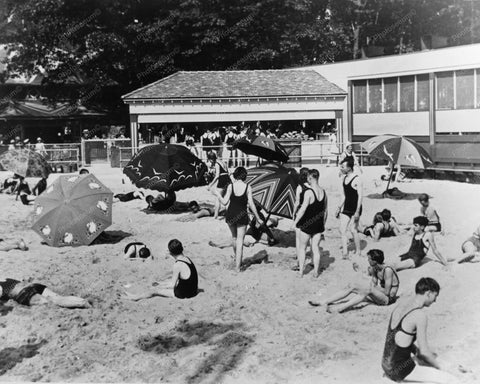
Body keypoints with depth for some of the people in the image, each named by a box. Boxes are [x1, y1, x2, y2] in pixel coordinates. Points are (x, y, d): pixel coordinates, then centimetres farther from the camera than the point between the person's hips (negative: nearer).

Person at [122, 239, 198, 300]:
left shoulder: (178, 265, -24)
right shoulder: (187, 259, 2)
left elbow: (172, 285, -17)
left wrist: (160, 287, 2)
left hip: (183, 294, -8)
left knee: (155, 291, 8)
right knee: (163, 283, 25)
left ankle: (136, 297, 30)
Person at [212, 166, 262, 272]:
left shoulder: (230, 186, -7)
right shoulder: (248, 187, -8)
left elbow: (224, 202, -9)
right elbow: (251, 204, -9)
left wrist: (217, 194, 8)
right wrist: (258, 218, 0)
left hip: (230, 215, 2)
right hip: (242, 216, -2)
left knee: (234, 237, 25)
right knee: (240, 240, 5)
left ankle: (237, 259, 43)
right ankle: (238, 266, 2)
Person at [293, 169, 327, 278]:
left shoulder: (308, 192, -18)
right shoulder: (323, 192, 3)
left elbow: (303, 209, -20)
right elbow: (325, 209, 11)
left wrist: (295, 222, -13)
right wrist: (323, 223, 21)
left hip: (307, 225, -5)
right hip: (318, 225, 5)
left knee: (302, 248, 9)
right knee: (316, 248, 13)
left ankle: (301, 272, 12)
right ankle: (316, 272, 17)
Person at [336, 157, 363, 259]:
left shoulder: (357, 180, -14)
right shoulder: (344, 179, 10)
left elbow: (360, 196, -16)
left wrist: (357, 211, -20)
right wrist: (339, 208, 17)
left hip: (355, 209, -7)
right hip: (346, 209, 7)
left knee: (353, 230, 0)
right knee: (342, 230, -2)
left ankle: (358, 251, 16)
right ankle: (345, 252, -1)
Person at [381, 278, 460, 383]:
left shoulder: (403, 303, 5)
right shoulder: (420, 315, -19)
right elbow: (423, 351, -17)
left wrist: (417, 352, 18)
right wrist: (439, 367, 0)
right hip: (401, 370, -9)